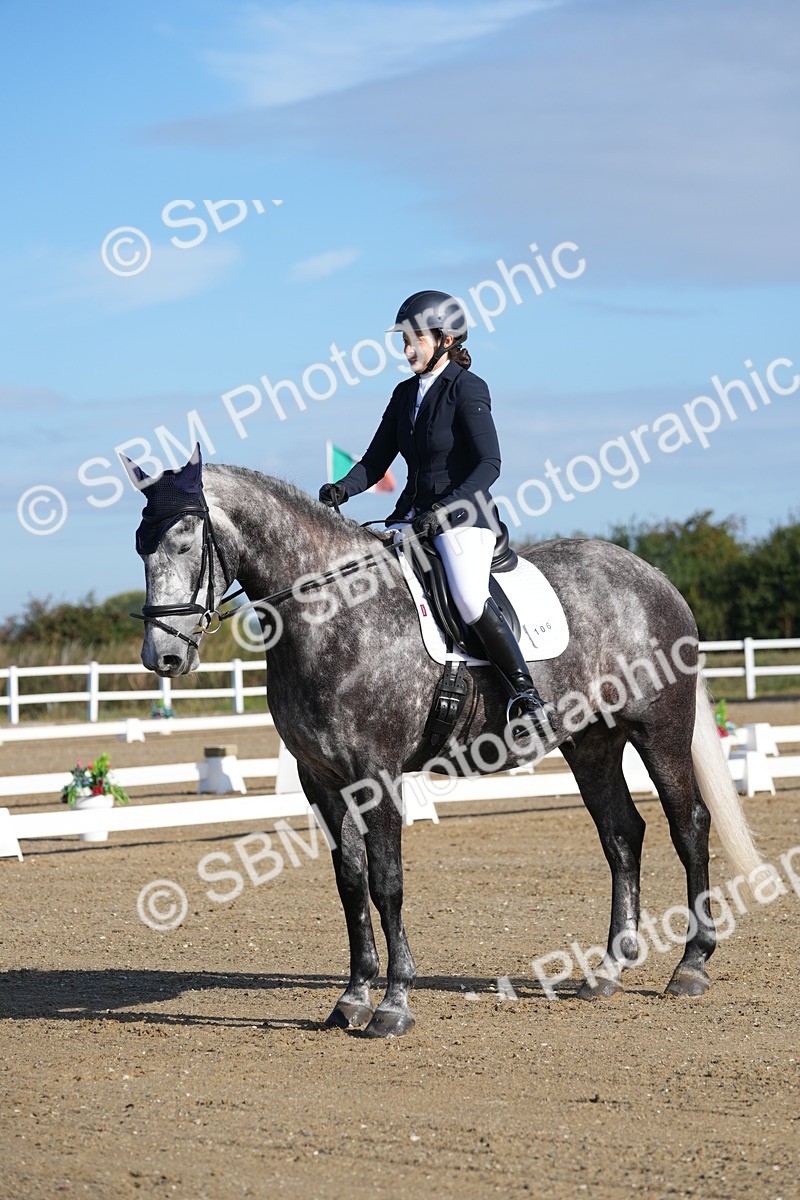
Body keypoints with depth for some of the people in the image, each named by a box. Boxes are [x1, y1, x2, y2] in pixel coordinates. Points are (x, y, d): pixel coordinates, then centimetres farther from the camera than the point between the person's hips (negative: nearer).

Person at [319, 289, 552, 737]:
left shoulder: (467, 388, -7)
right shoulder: (406, 393, 14)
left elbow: (489, 463, -15)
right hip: (413, 515, 8)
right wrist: (344, 488, -8)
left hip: (465, 516, -8)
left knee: (470, 598, -31)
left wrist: (446, 508, -26)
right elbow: (376, 462, 12)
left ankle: (526, 694, -20)